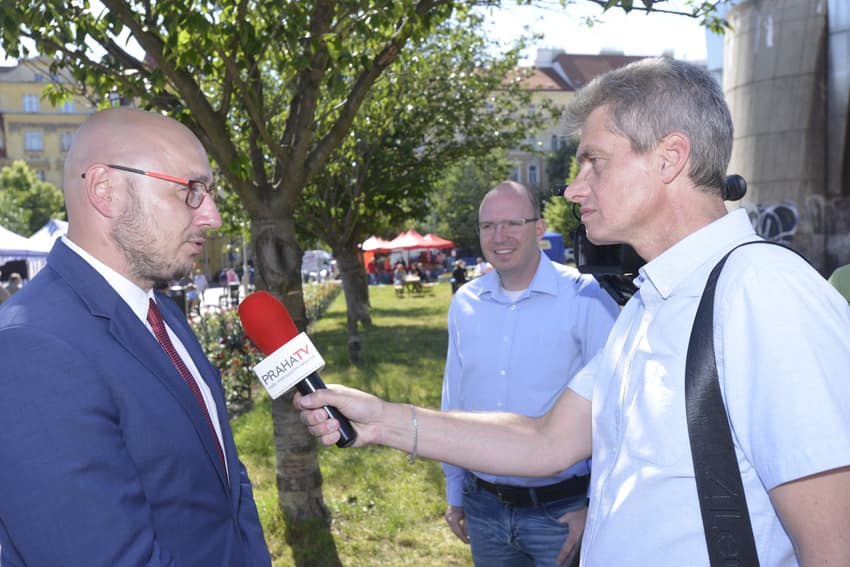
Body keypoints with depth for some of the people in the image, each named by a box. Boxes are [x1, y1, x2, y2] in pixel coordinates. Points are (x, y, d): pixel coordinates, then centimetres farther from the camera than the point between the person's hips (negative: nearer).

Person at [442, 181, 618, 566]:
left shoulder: (585, 298, -12)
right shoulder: (464, 303, 1)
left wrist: (596, 506, -10)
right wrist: (455, 493, 13)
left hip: (561, 510, -4)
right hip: (484, 507, 4)